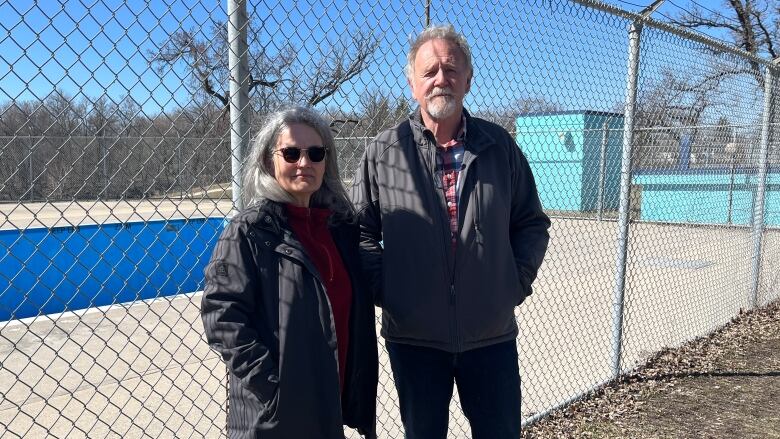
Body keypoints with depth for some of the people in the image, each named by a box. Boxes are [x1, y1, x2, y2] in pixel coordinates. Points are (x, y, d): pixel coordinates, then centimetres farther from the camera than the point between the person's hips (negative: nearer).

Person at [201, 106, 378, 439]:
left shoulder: (341, 227, 5)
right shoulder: (249, 231, -11)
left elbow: (359, 315, 10)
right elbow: (223, 316, -15)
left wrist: (359, 393, 7)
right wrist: (271, 383, -18)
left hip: (332, 403, 5)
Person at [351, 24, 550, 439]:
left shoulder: (499, 145, 1)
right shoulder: (383, 151, -3)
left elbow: (532, 224, 9)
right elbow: (360, 230, 3)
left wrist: (516, 282, -1)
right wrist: (383, 289, -6)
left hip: (491, 334, 1)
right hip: (413, 337, -1)